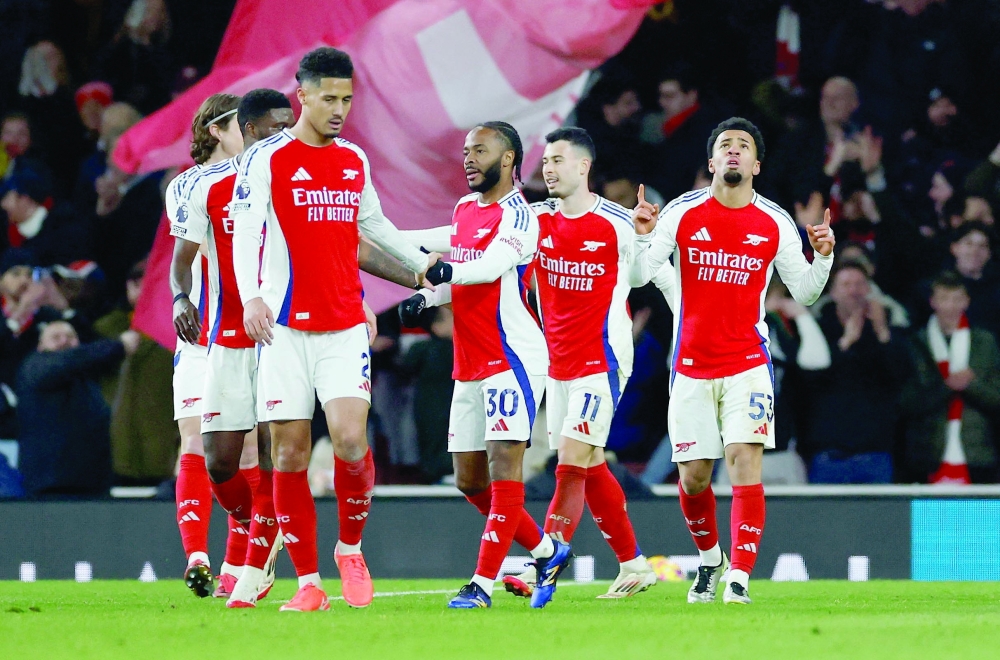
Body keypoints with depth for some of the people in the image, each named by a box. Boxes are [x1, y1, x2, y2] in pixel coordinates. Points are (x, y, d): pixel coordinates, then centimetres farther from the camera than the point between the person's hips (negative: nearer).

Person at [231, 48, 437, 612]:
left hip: (346, 327, 3)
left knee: (351, 440, -14)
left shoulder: (356, 160, 12)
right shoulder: (267, 159, -3)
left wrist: (420, 261, 42)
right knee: (290, 453, -2)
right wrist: (252, 297, -28)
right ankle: (309, 582, 5)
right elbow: (245, 233, -12)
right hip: (285, 328, -3)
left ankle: (351, 549, 10)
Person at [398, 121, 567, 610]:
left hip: (512, 358, -9)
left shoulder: (517, 216, -10)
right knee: (470, 480, 9)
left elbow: (490, 266, -26)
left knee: (504, 466, -11)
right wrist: (426, 298, 15)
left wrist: (448, 270, -42)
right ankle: (547, 551, 23)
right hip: (470, 365, 9)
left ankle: (483, 582, -14)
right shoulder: (466, 209, 16)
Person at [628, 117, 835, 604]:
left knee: (745, 459, -17)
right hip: (691, 365, 1)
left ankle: (739, 577, -18)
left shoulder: (775, 224, 1)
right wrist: (643, 235, -20)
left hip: (747, 363, -1)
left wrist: (822, 257, -12)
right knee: (693, 477, 4)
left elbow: (804, 293, 6)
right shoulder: (682, 213, 0)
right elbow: (638, 276, -3)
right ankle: (710, 558, 30)